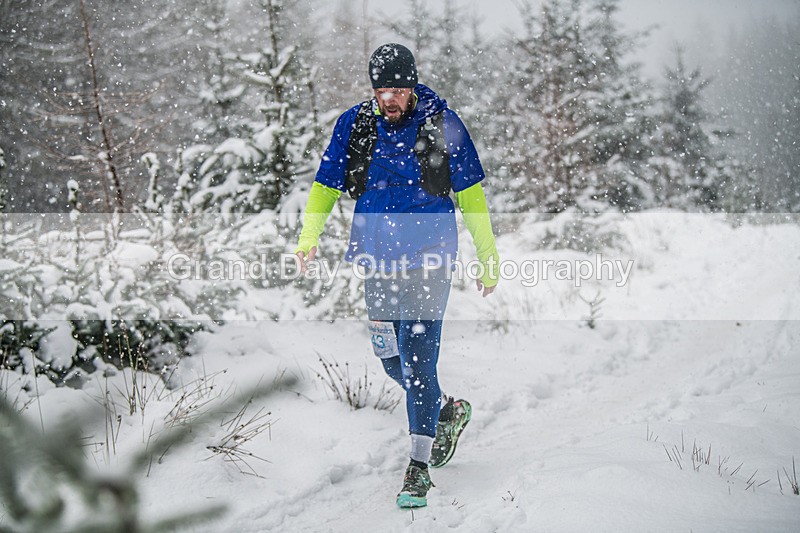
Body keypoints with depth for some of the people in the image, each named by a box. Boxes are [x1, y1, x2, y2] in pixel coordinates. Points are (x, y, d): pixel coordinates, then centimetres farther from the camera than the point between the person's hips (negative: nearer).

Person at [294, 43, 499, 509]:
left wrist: (488, 256, 1)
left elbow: (471, 194, 1)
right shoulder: (354, 125, 1)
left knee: (418, 363, -9)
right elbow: (326, 186, 6)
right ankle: (448, 411, 40)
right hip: (375, 261, 4)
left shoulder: (442, 124, -5)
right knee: (391, 360, 12)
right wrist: (309, 239, -11)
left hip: (428, 261, -4)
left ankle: (418, 469, 1)